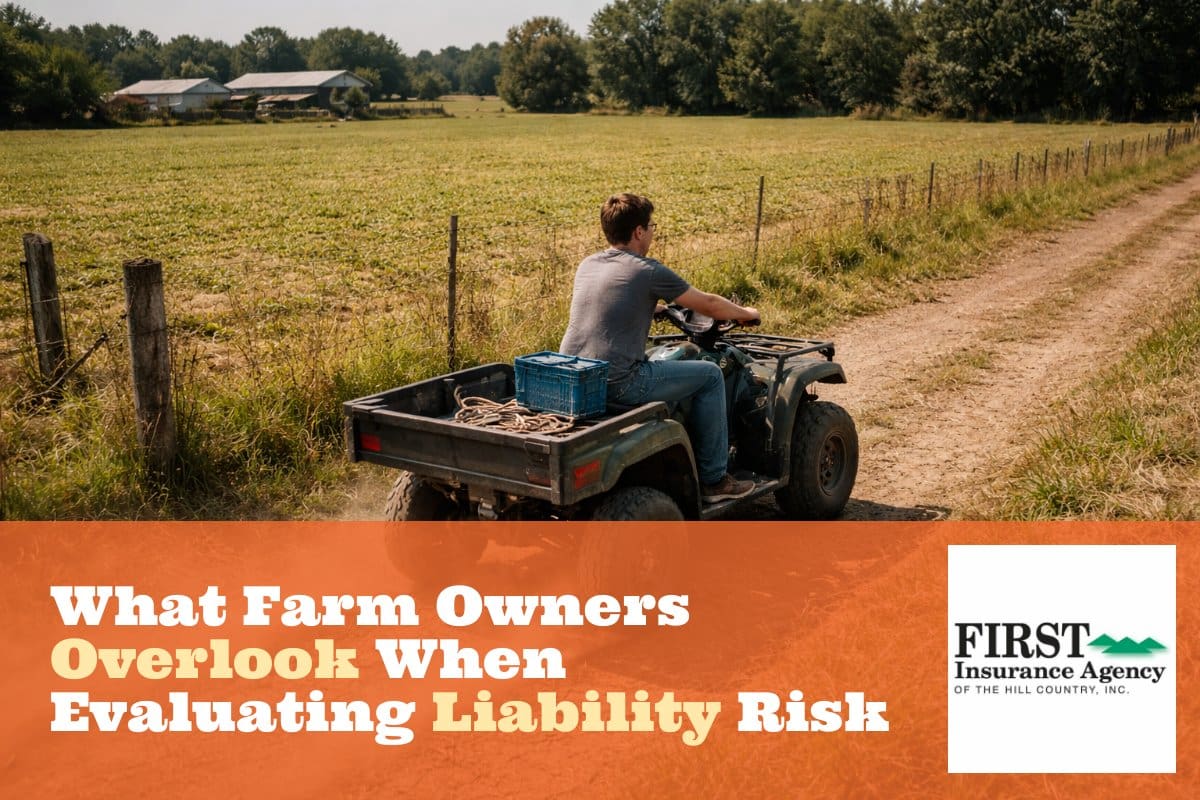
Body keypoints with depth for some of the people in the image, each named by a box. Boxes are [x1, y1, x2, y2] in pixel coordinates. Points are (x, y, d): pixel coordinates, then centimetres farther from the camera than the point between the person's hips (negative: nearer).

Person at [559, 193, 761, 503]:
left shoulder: (587, 266, 13)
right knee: (710, 375, 8)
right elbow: (709, 305, 4)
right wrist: (746, 313, 24)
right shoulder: (648, 271, -7)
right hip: (619, 384, -8)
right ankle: (713, 479, 16)